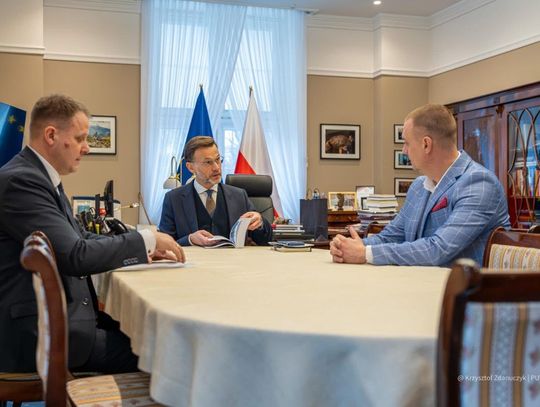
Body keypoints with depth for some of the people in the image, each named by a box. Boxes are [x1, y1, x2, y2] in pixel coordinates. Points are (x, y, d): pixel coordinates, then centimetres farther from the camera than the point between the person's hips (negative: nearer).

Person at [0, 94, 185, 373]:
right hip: (37, 332, -9)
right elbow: (76, 256, -24)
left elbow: (78, 239, 15)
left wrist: (145, 250, 3)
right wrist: (146, 239, -14)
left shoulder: (40, 177, 12)